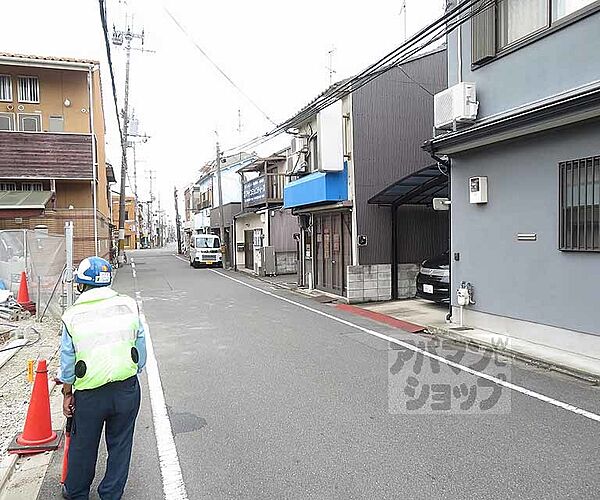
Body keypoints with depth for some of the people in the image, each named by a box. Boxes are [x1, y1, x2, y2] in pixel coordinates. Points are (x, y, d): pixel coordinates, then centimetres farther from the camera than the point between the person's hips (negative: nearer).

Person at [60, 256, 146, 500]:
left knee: (83, 445, 22)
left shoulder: (72, 316, -9)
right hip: (127, 389, 1)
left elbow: (68, 362, -2)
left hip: (90, 394, 0)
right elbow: (140, 349, 0)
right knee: (120, 444, 17)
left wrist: (67, 394, 13)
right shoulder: (129, 305, -6)